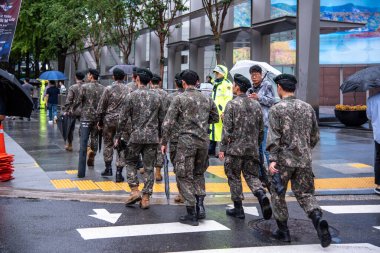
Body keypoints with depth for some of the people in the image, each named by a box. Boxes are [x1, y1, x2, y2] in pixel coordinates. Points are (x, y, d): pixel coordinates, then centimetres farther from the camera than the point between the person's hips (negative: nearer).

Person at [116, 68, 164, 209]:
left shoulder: (132, 96, -5)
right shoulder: (156, 97, 5)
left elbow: (123, 118, -4)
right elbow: (162, 119, 9)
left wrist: (118, 136, 4)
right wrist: (160, 136, 19)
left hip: (136, 136, -2)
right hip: (152, 137, 3)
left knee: (130, 162, 15)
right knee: (149, 167, 6)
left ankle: (134, 191, 3)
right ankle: (146, 198, 7)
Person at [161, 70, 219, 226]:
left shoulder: (180, 99, -6)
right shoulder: (207, 99, 8)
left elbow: (168, 123, -9)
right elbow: (215, 118, 20)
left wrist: (164, 142, -1)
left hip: (186, 141, -5)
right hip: (204, 140, 5)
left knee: (184, 176, 4)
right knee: (198, 173, 22)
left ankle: (191, 214, 3)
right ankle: (200, 205, 9)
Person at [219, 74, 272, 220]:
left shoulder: (232, 104, -9)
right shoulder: (256, 105, 8)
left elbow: (227, 129, -13)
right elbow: (261, 129, 12)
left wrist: (222, 149, -7)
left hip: (235, 148, -4)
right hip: (252, 149, 5)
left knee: (234, 177, 8)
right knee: (252, 175, 11)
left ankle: (238, 209, 12)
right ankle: (261, 195, -17)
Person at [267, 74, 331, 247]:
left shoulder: (276, 109, -7)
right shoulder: (307, 108, 7)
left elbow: (273, 137, -15)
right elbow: (315, 137, 11)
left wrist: (272, 159, -15)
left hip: (284, 159, -4)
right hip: (304, 159, 4)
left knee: (278, 194, 13)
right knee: (305, 194, 11)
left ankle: (283, 231, 17)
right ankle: (318, 219, -15)